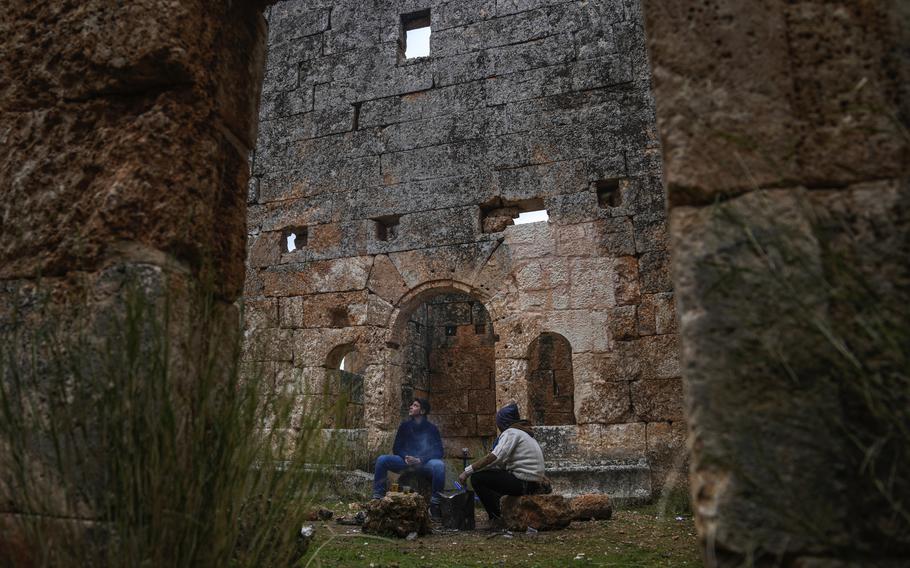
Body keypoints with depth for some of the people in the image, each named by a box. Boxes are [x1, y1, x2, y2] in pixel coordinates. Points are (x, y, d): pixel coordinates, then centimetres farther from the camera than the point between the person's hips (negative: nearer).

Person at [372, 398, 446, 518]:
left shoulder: (431, 428, -1)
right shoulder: (405, 426, 9)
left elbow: (438, 452, -6)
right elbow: (396, 448, 11)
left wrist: (420, 460, -21)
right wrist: (406, 457, -12)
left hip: (425, 464, -3)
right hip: (405, 462, 3)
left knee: (439, 465, -36)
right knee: (382, 460, -21)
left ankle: (435, 503, -26)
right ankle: (377, 497, -18)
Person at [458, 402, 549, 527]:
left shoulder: (511, 432, -9)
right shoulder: (523, 433, 19)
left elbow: (495, 457, -23)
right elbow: (502, 463, 17)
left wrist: (468, 471, -18)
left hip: (523, 483, -10)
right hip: (533, 483, 10)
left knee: (477, 478, -10)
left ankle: (497, 518, -5)